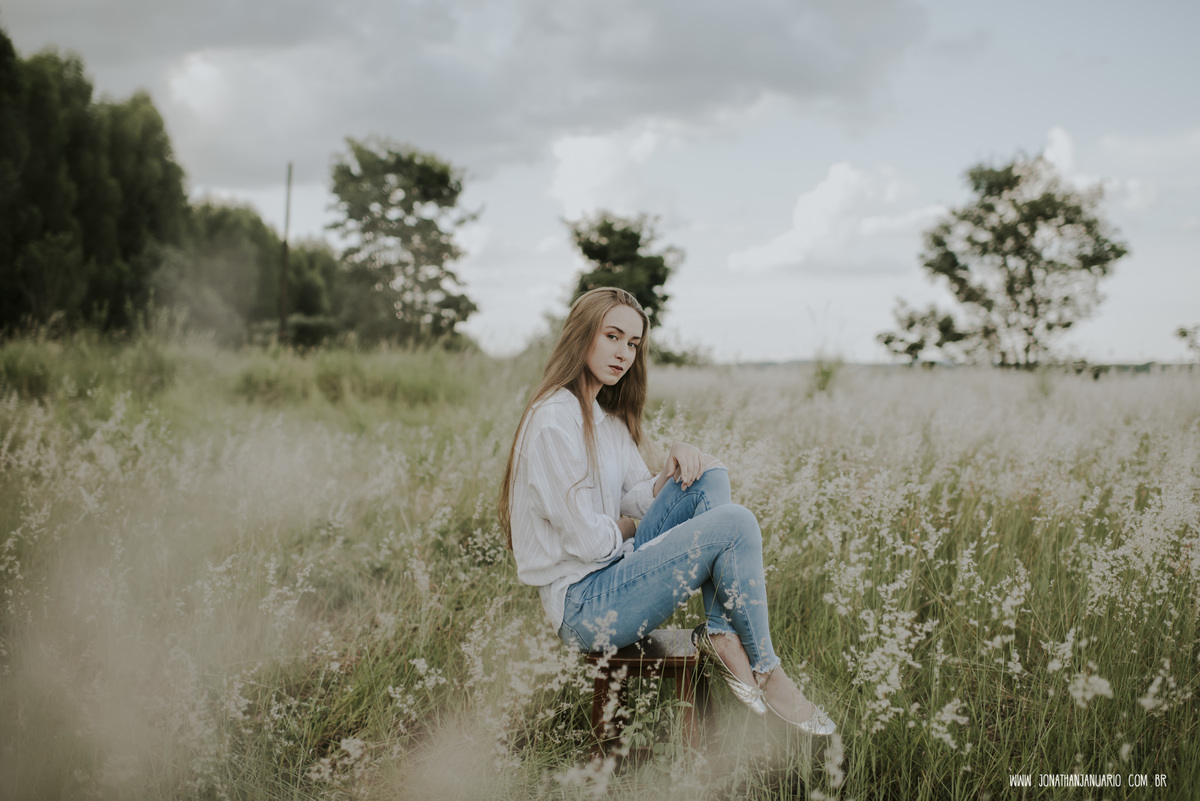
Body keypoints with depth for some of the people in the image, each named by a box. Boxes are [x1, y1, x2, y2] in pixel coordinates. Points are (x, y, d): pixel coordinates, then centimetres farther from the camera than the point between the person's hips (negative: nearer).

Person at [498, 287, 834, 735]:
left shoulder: (608, 419, 16)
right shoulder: (555, 419, -17)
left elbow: (636, 499, 12)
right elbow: (587, 540, -20)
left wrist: (675, 469, -6)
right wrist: (624, 530, 1)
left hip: (616, 569, 10)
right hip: (582, 605, -10)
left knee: (711, 478, 1)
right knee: (735, 524, -18)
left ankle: (723, 636, -12)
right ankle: (764, 671, -3)